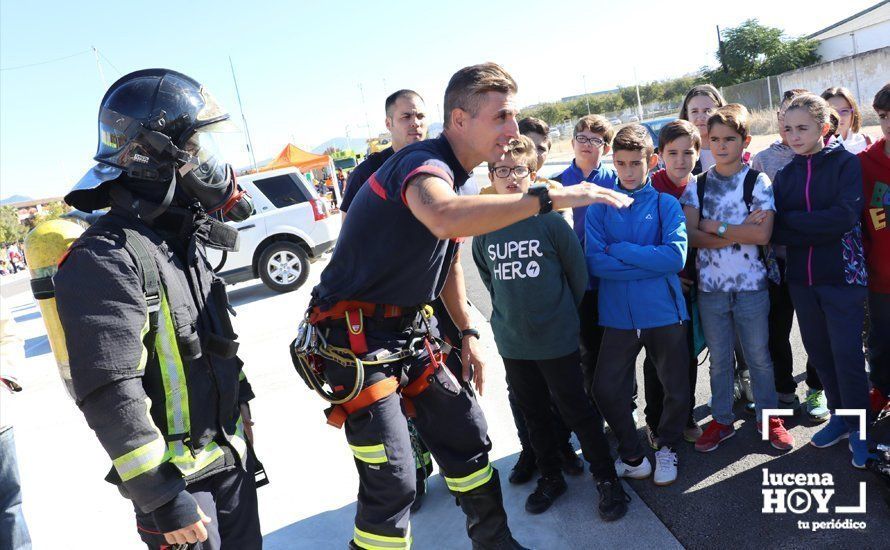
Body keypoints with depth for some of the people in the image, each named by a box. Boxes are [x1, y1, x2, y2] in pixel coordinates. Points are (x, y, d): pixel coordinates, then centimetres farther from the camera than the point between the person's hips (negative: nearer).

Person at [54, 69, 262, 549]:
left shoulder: (185, 240, 7)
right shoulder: (106, 258, -22)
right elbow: (111, 394, -26)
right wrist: (163, 498, -23)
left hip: (232, 452, 8)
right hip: (178, 474, -8)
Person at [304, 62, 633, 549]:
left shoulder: (454, 174, 9)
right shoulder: (421, 161, -21)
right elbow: (444, 218, -47)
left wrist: (467, 332, 15)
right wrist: (550, 197, -42)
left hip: (408, 328, 9)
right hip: (356, 337, -9)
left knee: (467, 438, 13)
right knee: (391, 482, -8)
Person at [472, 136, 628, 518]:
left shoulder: (549, 219, -11)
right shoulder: (484, 229, -2)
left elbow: (578, 272, -2)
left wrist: (563, 314, 6)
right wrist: (512, 313, 12)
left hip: (557, 339, -3)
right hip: (512, 343, 4)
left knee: (576, 410, 6)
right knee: (534, 414, 17)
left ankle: (606, 477, 25)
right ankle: (550, 477, 36)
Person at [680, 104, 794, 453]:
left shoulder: (758, 181, -3)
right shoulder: (698, 185, 2)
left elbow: (762, 234, -16)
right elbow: (691, 236, -10)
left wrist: (714, 226, -13)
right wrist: (740, 231, -16)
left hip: (751, 284, -2)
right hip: (710, 285, 2)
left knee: (759, 355, 10)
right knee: (719, 358, 13)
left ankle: (767, 416, 29)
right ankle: (721, 420, 27)